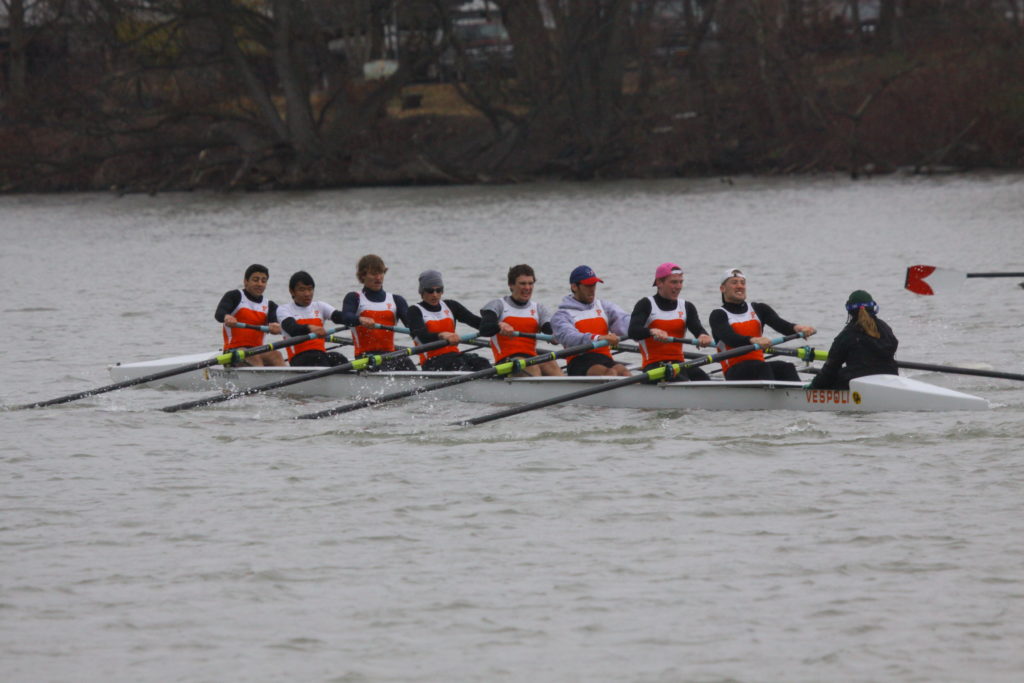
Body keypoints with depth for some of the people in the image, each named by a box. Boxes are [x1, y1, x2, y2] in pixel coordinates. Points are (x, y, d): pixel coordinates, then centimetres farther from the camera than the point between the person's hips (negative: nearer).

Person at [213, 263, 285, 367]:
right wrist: (226, 317, -39)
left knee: (275, 355, -28)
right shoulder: (235, 296, 6)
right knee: (253, 357, -35)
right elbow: (219, 314, -12)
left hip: (258, 349, 3)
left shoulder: (269, 305, 18)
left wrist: (276, 328, -30)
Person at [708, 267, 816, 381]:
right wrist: (753, 340, -38)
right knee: (763, 367, -33)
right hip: (734, 374, -4)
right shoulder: (718, 315, 4)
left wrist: (796, 328, -25)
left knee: (786, 368, -25)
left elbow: (779, 324, 0)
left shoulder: (758, 309, 19)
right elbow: (730, 339, -17)